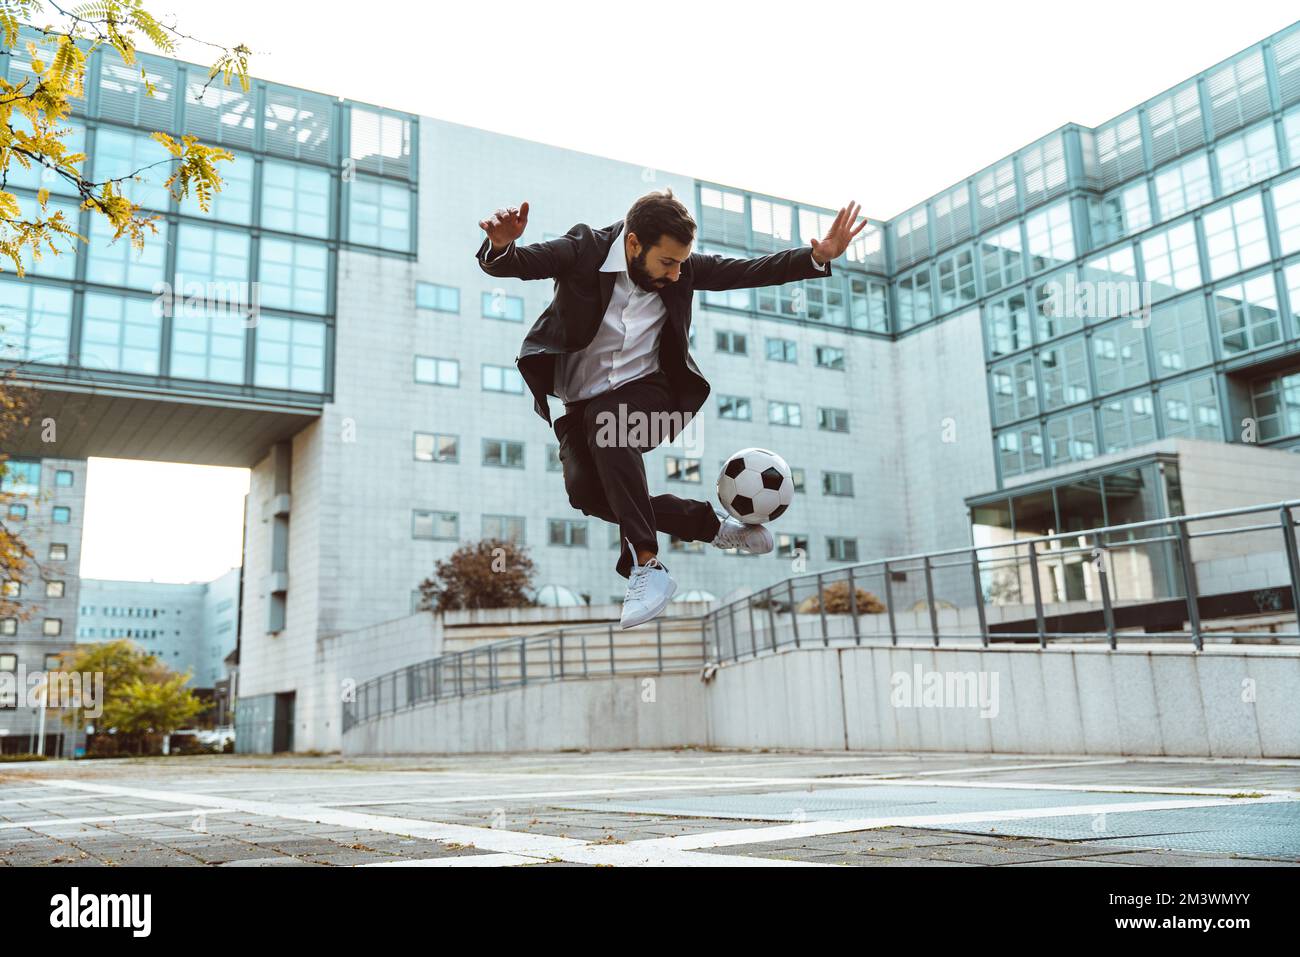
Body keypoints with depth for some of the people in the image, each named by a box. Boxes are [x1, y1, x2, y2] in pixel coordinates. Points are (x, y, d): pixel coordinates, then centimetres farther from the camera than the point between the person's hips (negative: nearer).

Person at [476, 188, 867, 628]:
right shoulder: (583, 248, -11)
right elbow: (512, 263, -20)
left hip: (644, 391, 0)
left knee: (605, 422, -35)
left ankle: (646, 566, -31)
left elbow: (749, 271, -1)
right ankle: (709, 523, -6)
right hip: (580, 405, 1)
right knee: (585, 490, -23)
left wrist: (819, 256, -14)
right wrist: (501, 245, -45)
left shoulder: (682, 266, -3)